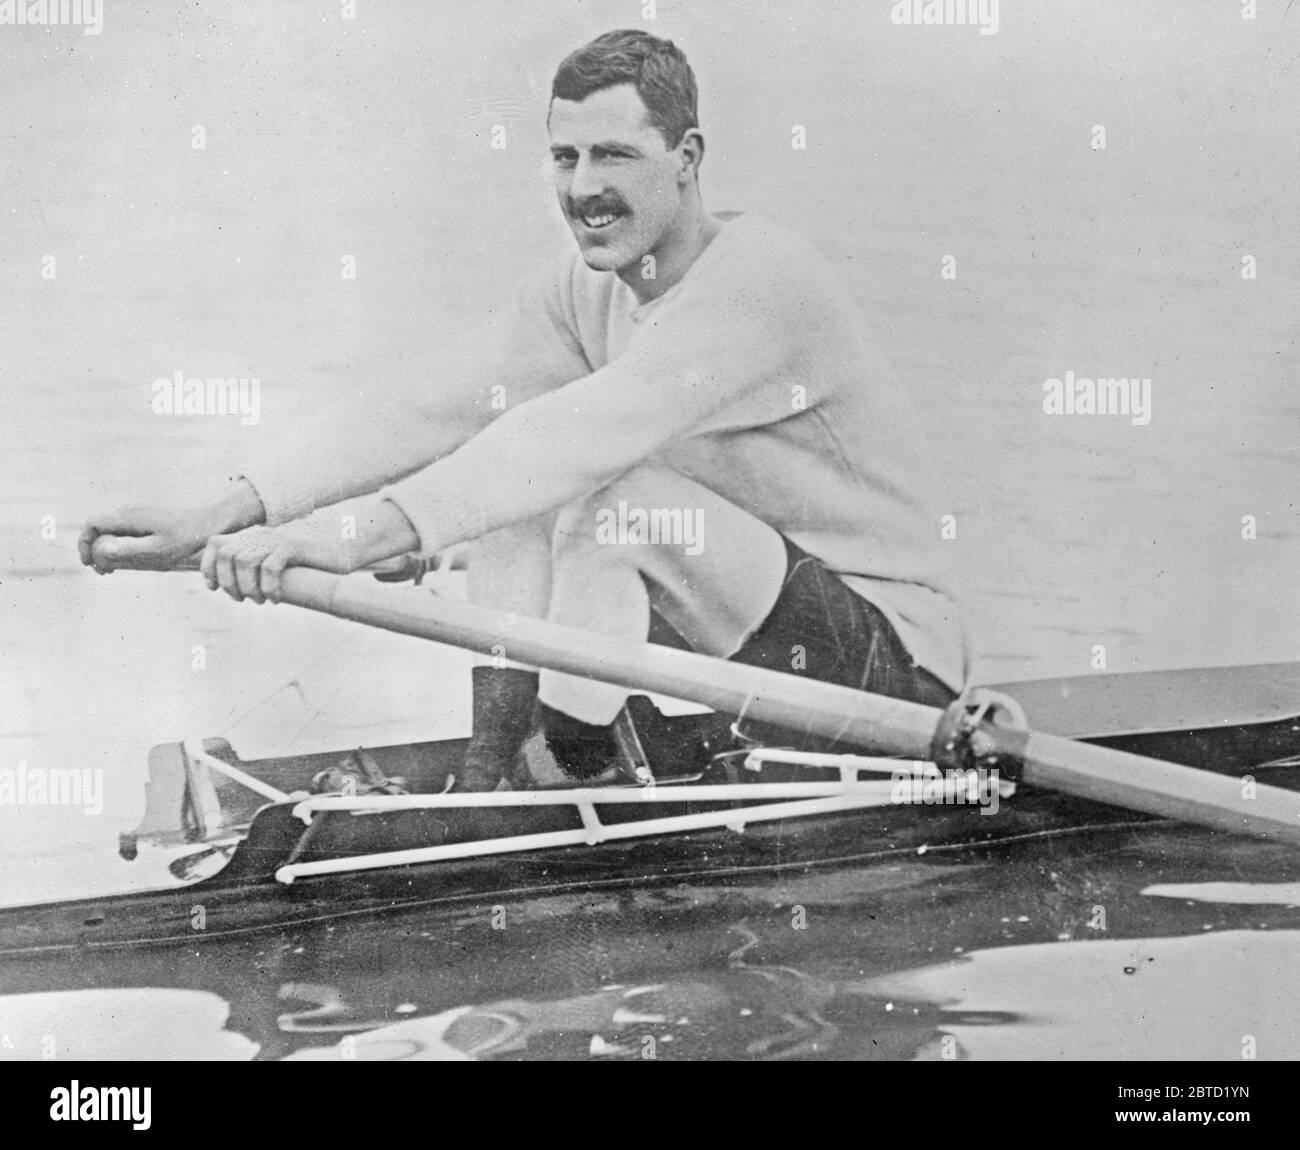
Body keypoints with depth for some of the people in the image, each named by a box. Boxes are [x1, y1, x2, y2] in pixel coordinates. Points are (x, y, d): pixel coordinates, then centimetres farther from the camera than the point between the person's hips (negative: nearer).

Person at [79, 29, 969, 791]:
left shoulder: (760, 274, -24)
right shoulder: (586, 291, 1)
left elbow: (589, 430, -38)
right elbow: (433, 410, -9)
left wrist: (361, 535, -48)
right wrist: (216, 520, -21)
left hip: (894, 650, -7)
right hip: (763, 618, 8)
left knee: (610, 489, -28)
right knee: (522, 483, -4)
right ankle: (486, 781, -6)